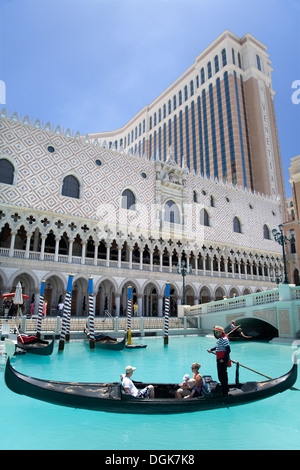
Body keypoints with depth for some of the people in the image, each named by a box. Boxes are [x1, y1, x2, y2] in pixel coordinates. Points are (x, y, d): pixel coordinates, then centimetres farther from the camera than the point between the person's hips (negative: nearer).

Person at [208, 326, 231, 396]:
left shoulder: (224, 339, -19)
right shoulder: (220, 339, 12)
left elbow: (228, 350, -23)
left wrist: (224, 359, -23)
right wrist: (211, 349, 28)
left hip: (223, 360, -10)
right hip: (219, 360, 10)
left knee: (223, 376, -2)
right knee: (220, 375, 18)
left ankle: (225, 393, 8)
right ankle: (223, 389, 32)